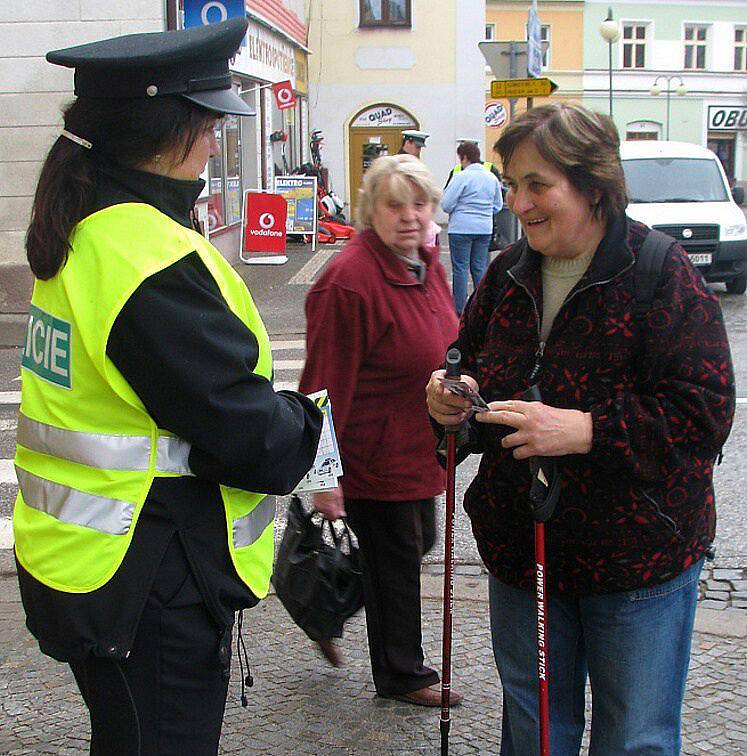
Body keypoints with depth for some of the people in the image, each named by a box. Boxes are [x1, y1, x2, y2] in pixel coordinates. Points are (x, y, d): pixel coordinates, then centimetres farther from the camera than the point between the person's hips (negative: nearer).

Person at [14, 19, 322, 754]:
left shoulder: (79, 239, 6)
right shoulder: (157, 262, -24)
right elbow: (248, 435, -22)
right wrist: (313, 421, -1)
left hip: (75, 559, 9)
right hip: (151, 583, -9)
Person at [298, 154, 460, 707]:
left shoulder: (426, 262, 4)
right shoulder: (350, 280, -25)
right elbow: (328, 382, -25)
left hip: (418, 449, 9)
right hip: (376, 457, -9)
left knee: (417, 542, 23)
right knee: (396, 562, 8)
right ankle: (402, 675, 30)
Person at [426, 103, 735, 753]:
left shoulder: (663, 276, -16)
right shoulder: (508, 274, 3)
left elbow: (704, 412, -21)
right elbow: (472, 357, 18)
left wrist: (586, 429, -29)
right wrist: (455, 395, -6)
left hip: (638, 562, -5)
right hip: (521, 547, 6)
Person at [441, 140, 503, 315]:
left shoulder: (461, 177, -12)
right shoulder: (492, 178, 6)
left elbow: (446, 204, -11)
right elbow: (498, 206, 13)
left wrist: (457, 210, 9)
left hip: (461, 228, -5)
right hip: (485, 228, 5)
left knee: (460, 268, 2)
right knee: (480, 267, 12)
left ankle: (459, 308, 4)